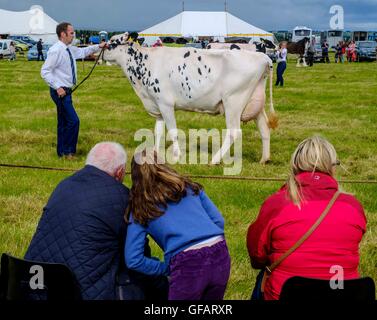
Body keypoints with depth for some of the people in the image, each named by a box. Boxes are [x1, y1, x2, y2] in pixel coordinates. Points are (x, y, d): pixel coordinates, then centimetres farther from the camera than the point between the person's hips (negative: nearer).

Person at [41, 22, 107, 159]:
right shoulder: (56, 50, -19)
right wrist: (58, 87, -23)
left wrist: (98, 47, 18)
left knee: (63, 121, 15)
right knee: (73, 121, -10)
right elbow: (45, 71, -20)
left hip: (66, 90, 9)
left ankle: (62, 152, 23)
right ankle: (67, 151, 2)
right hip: (60, 91, -9)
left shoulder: (69, 49, 6)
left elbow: (82, 52, 27)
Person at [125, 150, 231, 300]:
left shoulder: (140, 209, 9)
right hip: (220, 254, 4)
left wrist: (166, 268, 12)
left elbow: (133, 260, 3)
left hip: (187, 266, -4)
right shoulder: (190, 187, 18)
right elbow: (218, 221, 15)